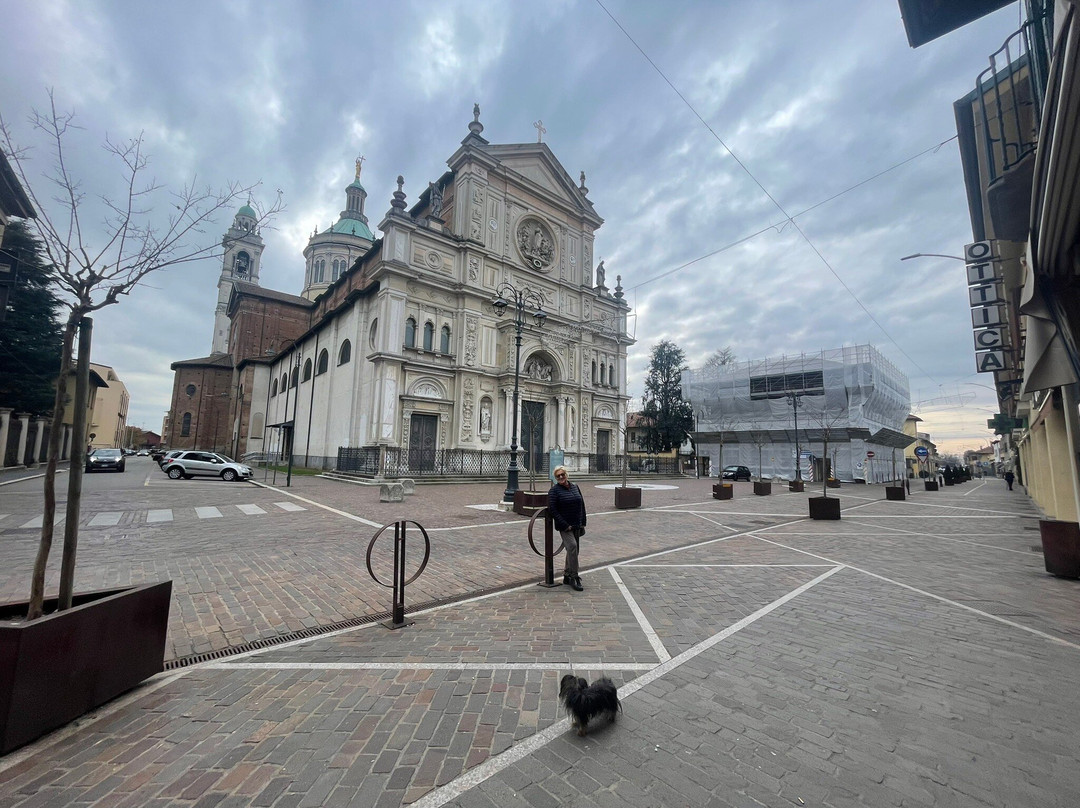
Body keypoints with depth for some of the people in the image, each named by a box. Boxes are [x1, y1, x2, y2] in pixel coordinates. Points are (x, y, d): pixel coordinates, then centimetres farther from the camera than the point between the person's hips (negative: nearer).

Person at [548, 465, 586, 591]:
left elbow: (582, 506, 14)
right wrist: (565, 525, -17)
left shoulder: (575, 487, 10)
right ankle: (574, 577, -14)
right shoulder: (554, 490, -7)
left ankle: (567, 577, 25)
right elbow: (552, 510, -13)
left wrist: (582, 523, 7)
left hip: (576, 526, 6)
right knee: (572, 546, -22)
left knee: (573, 550, 11)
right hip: (564, 526, -6)